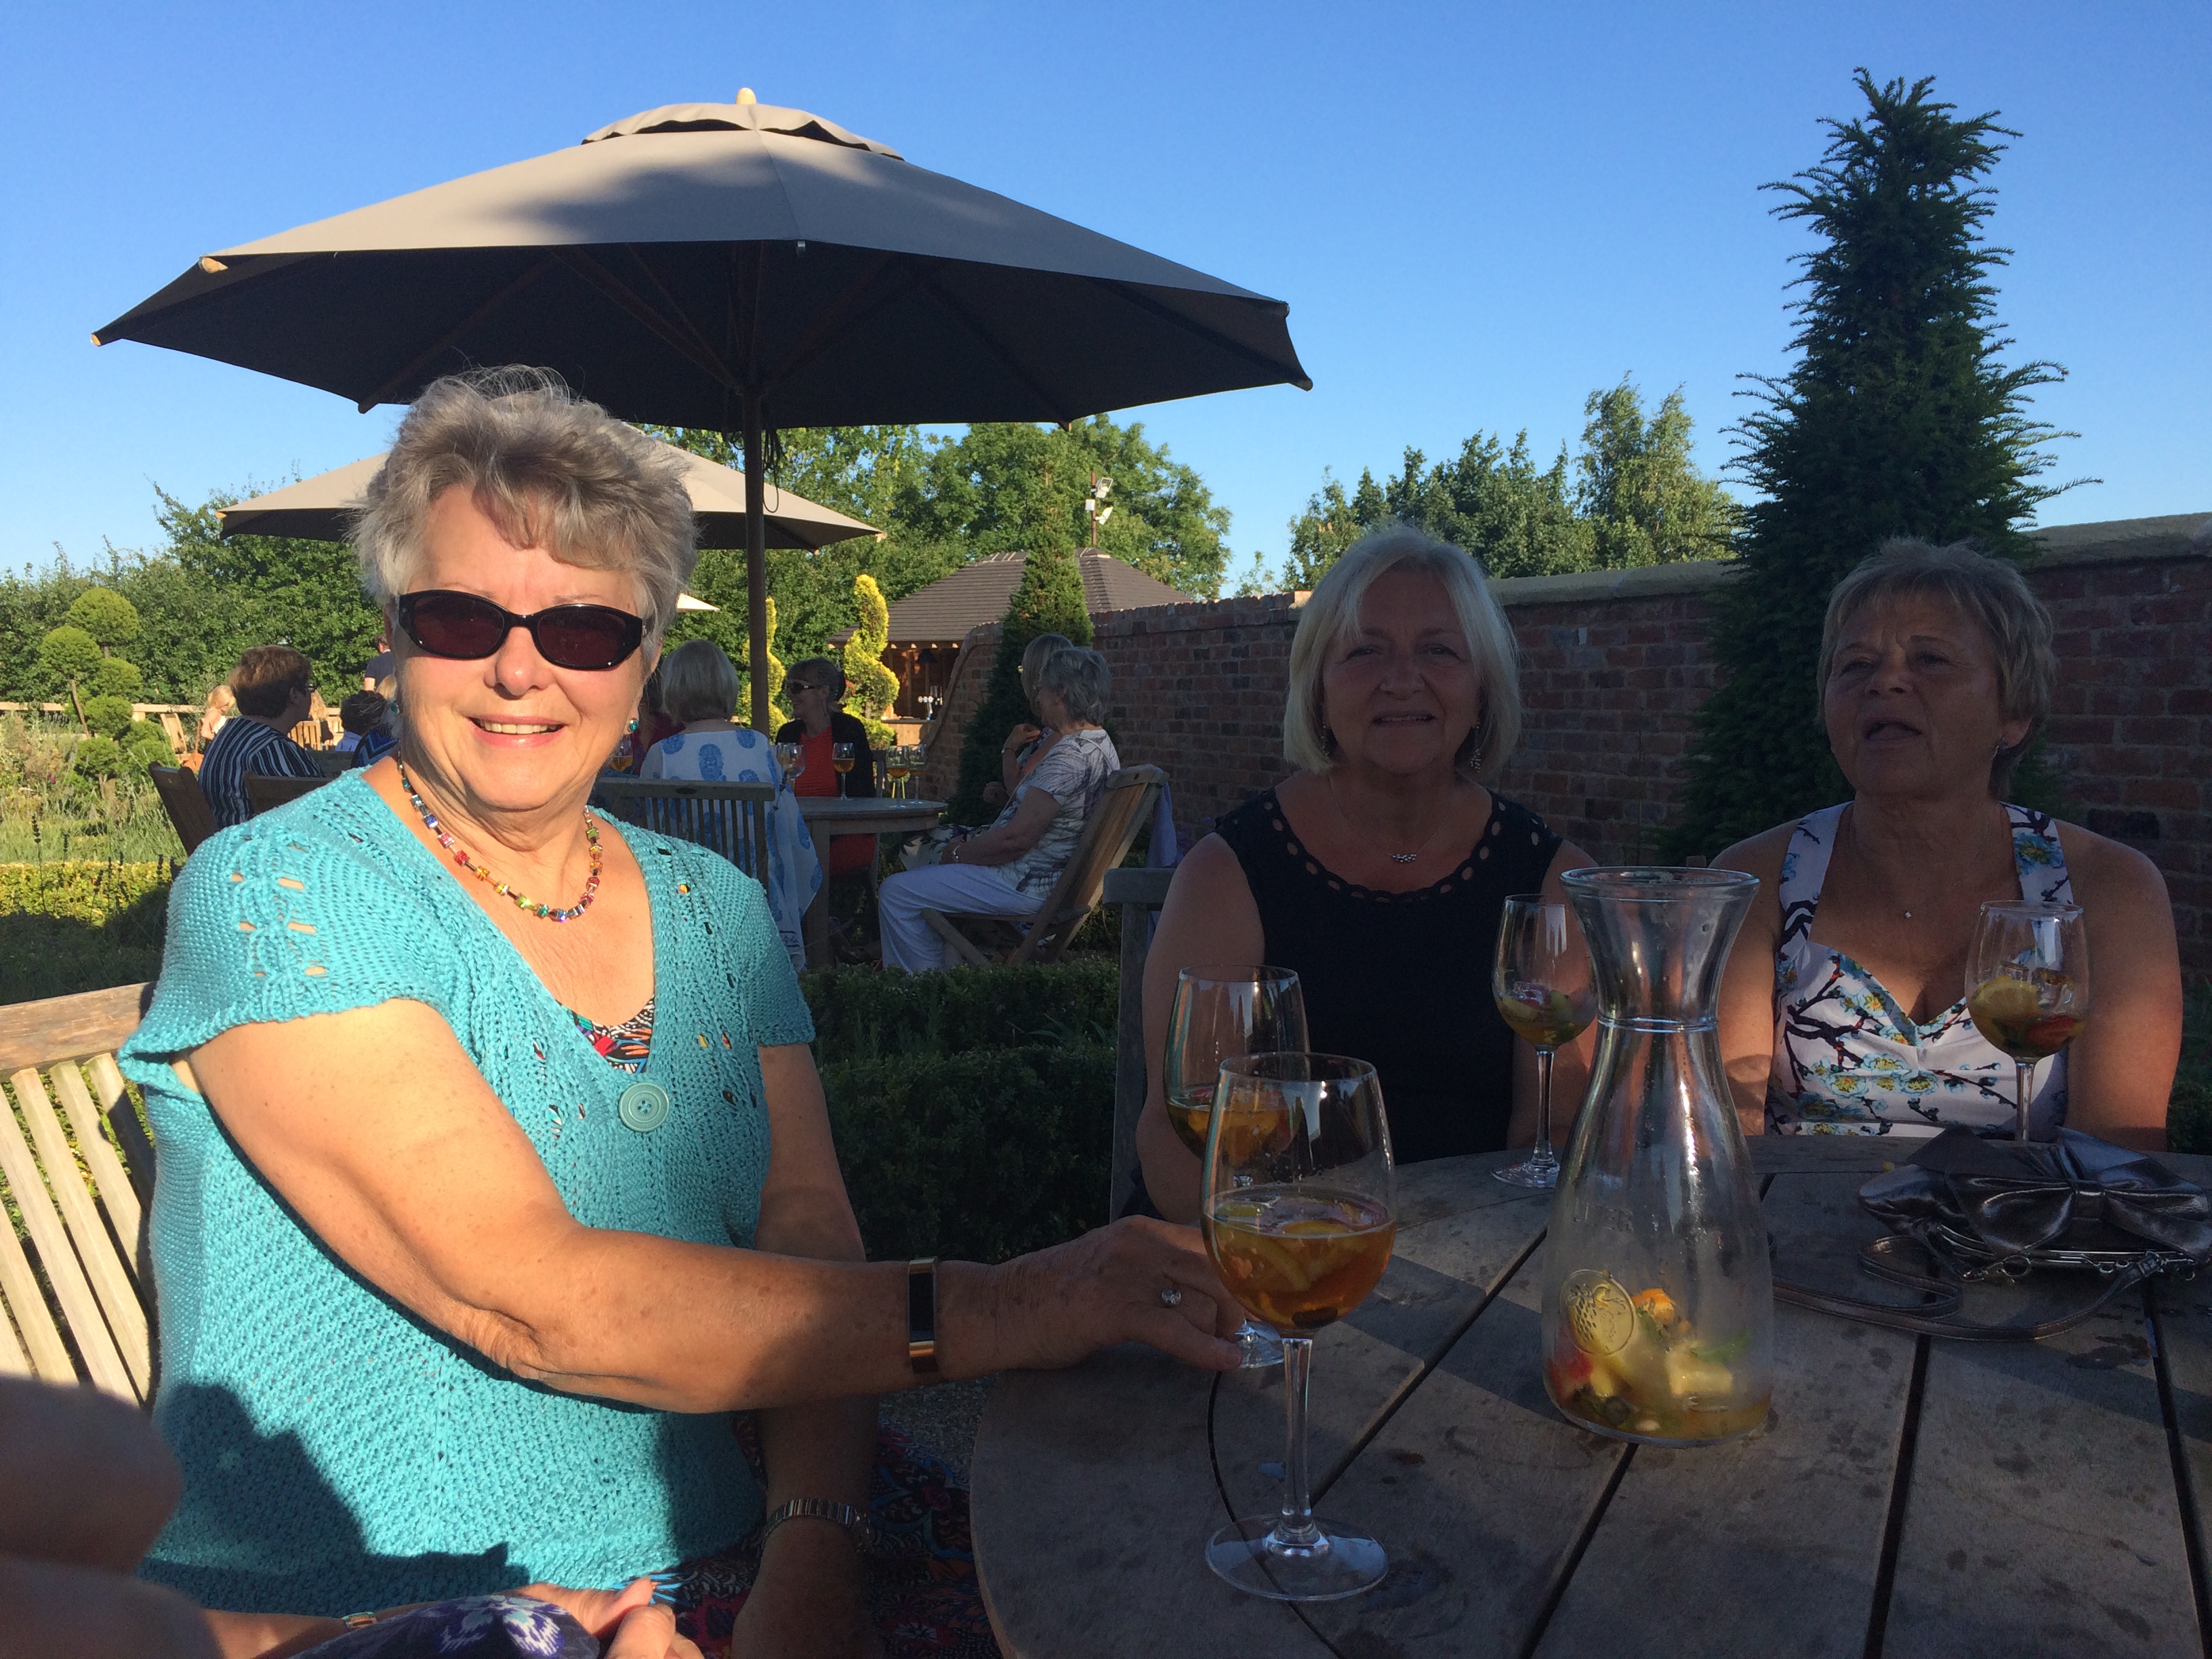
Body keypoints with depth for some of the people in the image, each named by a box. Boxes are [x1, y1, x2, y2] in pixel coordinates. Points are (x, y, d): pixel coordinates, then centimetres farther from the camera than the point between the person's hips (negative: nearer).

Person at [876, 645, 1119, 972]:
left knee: (896, 893, -9)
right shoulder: (1100, 744, 11)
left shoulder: (1070, 755, -24)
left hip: (1028, 884, -12)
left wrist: (959, 853, -11)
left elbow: (1018, 838, -26)